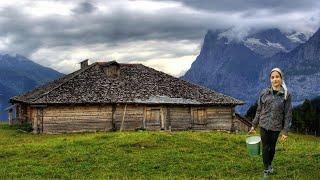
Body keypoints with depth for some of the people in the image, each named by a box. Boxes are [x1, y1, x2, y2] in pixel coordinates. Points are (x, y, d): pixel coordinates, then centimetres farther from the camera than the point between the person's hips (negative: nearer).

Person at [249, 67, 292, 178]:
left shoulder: (286, 95, -6)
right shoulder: (264, 93, -2)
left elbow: (288, 114, -4)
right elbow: (259, 110, 5)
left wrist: (285, 131, -6)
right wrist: (254, 125, 7)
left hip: (276, 127, -1)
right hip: (264, 125, 1)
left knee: (272, 147, 15)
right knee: (265, 147, 5)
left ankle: (270, 164, 40)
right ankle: (266, 170, 19)